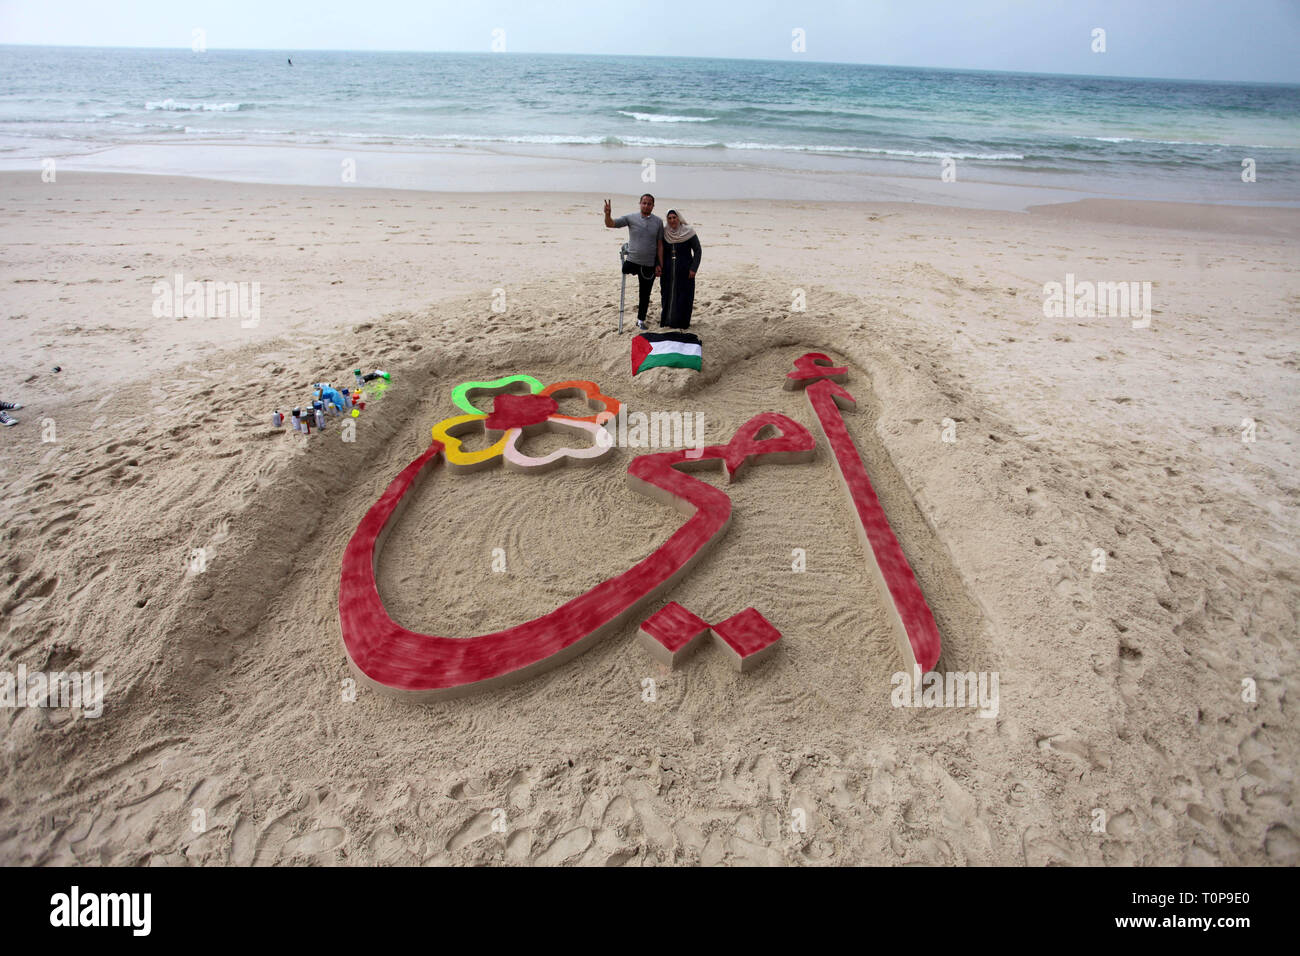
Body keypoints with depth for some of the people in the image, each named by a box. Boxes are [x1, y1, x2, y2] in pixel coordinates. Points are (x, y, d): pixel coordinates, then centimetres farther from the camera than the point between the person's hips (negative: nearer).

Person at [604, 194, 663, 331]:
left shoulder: (658, 222, 2)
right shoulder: (631, 218, -1)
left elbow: (660, 245, 4)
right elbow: (610, 224, -6)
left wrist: (659, 265, 0)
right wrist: (607, 214, -27)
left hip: (649, 264, 0)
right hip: (632, 261, 0)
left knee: (645, 294, 8)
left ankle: (641, 321, 22)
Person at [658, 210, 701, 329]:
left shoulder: (688, 232, -6)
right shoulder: (664, 232, 3)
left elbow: (697, 251, -4)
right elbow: (661, 252, 12)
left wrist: (693, 268, -10)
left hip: (684, 270, -3)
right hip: (668, 271, 3)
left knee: (684, 296, -1)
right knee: (668, 295, 6)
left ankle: (683, 322, 8)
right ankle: (667, 320, 18)